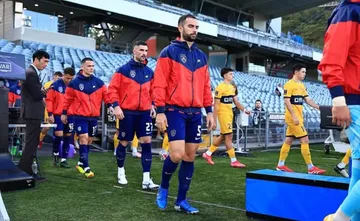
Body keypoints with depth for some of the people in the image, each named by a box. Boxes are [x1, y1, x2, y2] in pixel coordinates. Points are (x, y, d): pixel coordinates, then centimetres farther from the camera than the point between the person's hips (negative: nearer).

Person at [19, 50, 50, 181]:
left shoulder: (31, 72, 16)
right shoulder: (31, 73, -17)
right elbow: (38, 95, -20)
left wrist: (41, 91, -2)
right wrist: (44, 92, 0)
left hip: (31, 112, 11)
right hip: (33, 112, -11)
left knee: (31, 142, 17)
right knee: (31, 143, -5)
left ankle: (23, 169, 26)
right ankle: (26, 171, 2)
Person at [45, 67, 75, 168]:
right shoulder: (55, 85, -5)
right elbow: (49, 100, -4)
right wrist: (50, 114, -9)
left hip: (70, 115, 3)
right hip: (58, 115, -3)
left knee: (67, 137, 6)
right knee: (59, 135, -10)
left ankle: (64, 159, 16)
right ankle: (55, 155, 17)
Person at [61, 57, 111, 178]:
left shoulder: (99, 82, 4)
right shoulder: (74, 83, -3)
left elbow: (106, 95, 3)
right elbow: (68, 99, 4)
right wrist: (64, 113, 8)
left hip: (94, 117, 4)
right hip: (80, 116, -4)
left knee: (89, 140, 12)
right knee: (84, 139, -11)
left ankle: (81, 163, 29)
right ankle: (86, 167, -6)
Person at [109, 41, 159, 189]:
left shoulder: (149, 72, 10)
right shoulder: (123, 70, -3)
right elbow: (113, 88, -5)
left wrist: (152, 105, 9)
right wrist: (116, 106, -13)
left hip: (144, 112, 4)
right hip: (127, 112, -3)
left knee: (146, 143, -5)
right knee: (124, 143, 8)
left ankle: (146, 179, -2)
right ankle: (121, 171, 31)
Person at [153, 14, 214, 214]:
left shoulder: (201, 56, 16)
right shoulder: (169, 52, -2)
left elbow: (206, 86, 17)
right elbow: (159, 84, -8)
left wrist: (209, 111, 11)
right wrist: (160, 111, -14)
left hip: (195, 112, 6)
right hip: (175, 111, -6)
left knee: (190, 156, 6)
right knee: (177, 154, -14)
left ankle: (181, 200, 18)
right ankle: (163, 188, 15)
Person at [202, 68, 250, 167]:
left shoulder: (233, 87, 13)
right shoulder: (220, 87, -12)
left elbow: (236, 102, 18)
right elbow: (216, 105, -13)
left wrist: (244, 110, 2)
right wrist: (214, 120, -15)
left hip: (230, 114, 9)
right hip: (223, 114, -9)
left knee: (222, 136, 14)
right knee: (229, 136, -5)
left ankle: (208, 153, 26)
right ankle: (233, 161, 1)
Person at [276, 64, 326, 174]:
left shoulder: (302, 85, 16)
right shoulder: (289, 84, -11)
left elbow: (307, 100, 17)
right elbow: (286, 101, -17)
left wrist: (319, 107, 5)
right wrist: (294, 116, -23)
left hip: (298, 118, 9)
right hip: (293, 118, -9)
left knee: (288, 141, 10)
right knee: (305, 140, -8)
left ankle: (280, 165, 16)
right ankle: (311, 168, -2)